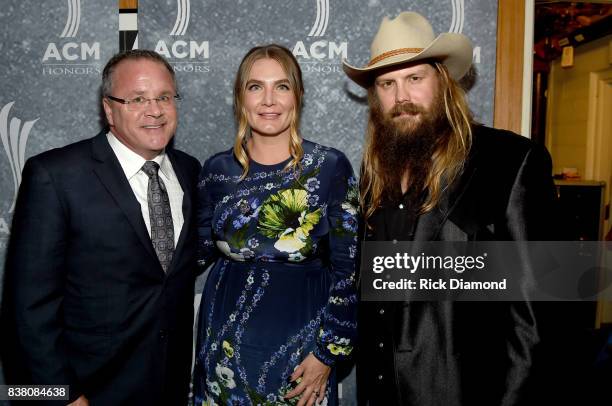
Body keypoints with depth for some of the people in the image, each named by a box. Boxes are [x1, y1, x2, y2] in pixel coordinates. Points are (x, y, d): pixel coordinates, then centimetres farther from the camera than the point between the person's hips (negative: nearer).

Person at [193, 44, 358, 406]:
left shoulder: (331, 166, -10)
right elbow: (200, 253, 8)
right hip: (226, 340, 3)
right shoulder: (217, 170, -1)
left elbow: (348, 269, -7)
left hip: (299, 340, -2)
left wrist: (328, 353, -8)